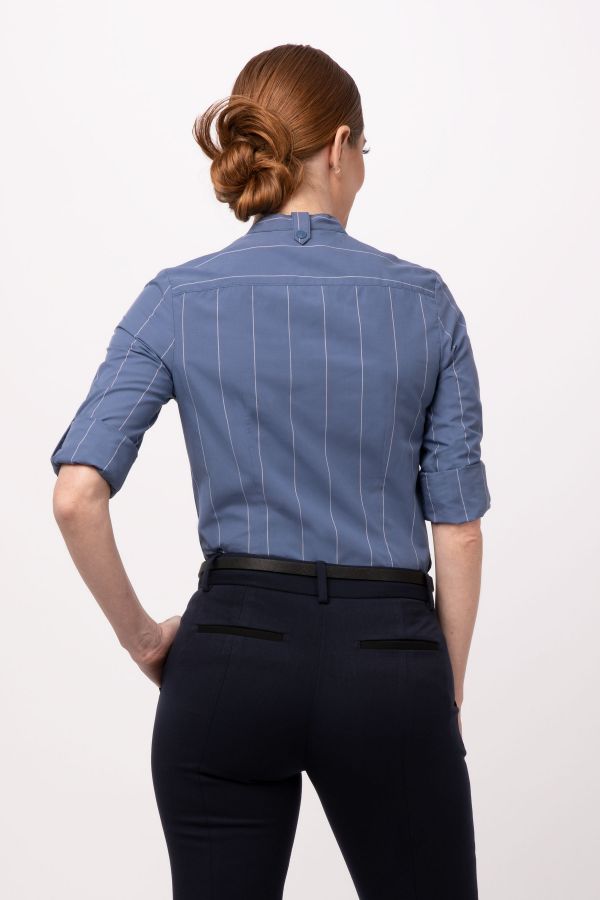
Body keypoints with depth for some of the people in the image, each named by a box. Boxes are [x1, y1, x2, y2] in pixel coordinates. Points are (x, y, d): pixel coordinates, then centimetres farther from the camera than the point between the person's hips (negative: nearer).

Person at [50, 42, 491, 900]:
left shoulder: (179, 299, -2)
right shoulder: (423, 301, -1)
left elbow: (77, 495, -13)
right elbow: (457, 526, -1)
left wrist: (140, 635, 1)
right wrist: (447, 696, 9)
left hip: (233, 659, 1)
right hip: (386, 661, 0)